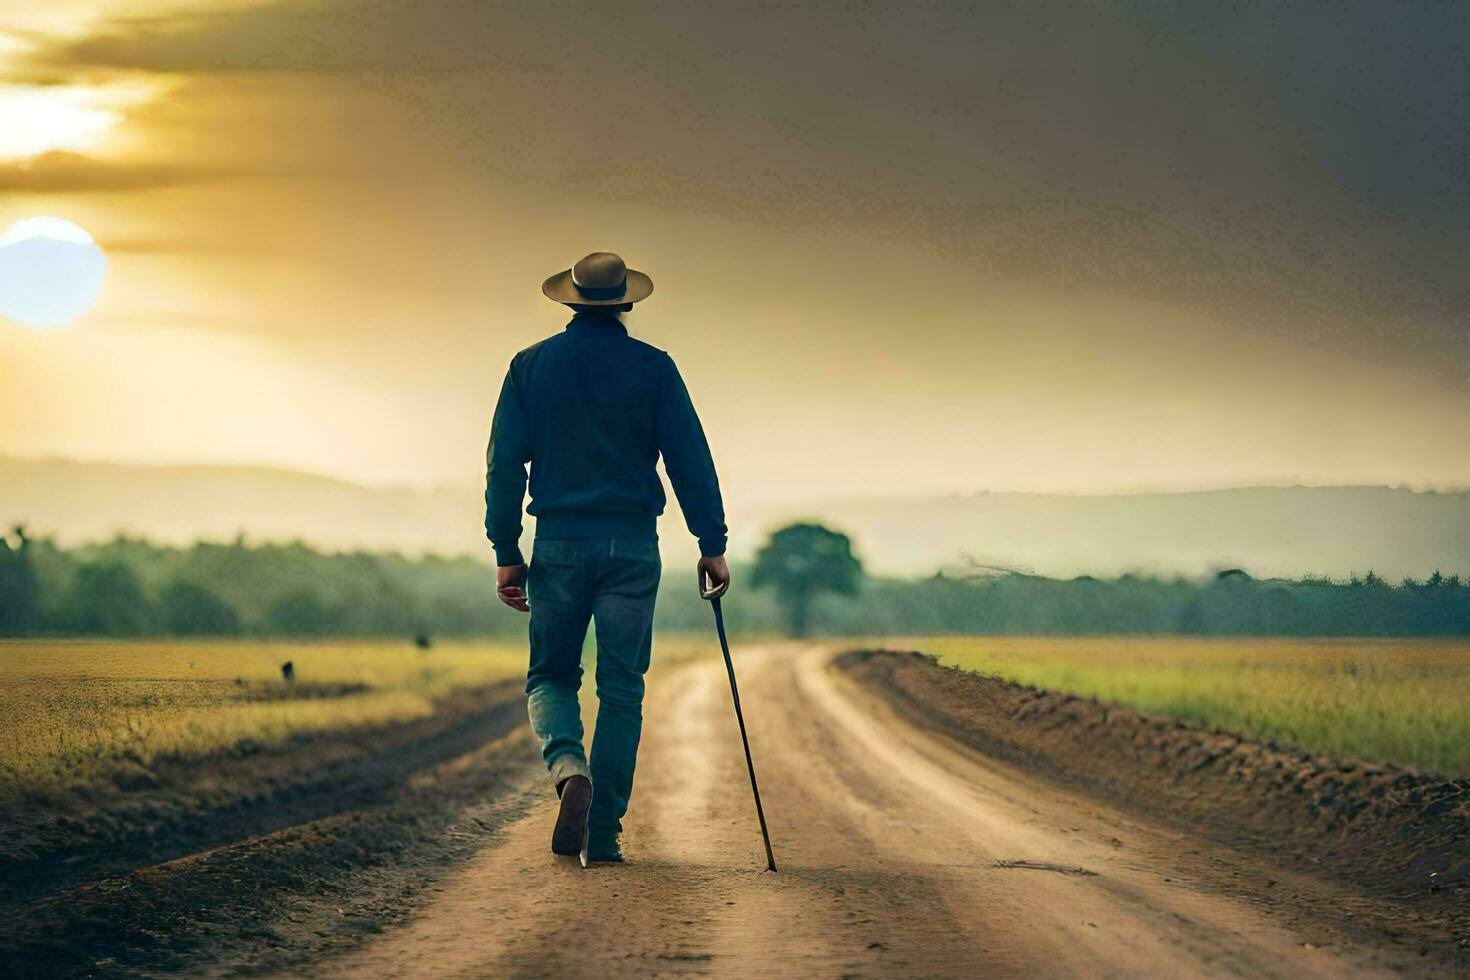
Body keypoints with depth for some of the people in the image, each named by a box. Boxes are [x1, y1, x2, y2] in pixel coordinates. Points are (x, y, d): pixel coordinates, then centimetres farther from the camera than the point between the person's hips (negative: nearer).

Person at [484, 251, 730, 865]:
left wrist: (506, 552, 5)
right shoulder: (652, 367, 1)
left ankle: (567, 763, -17)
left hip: (559, 544, 1)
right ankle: (603, 833, 2)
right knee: (622, 691, 6)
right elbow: (690, 460, -2)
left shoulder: (531, 366, 5)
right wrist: (712, 545, 2)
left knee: (551, 676, 14)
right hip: (632, 545, -1)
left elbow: (505, 463, 2)